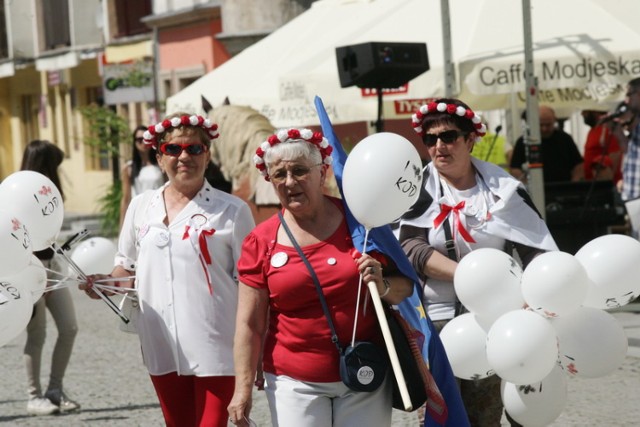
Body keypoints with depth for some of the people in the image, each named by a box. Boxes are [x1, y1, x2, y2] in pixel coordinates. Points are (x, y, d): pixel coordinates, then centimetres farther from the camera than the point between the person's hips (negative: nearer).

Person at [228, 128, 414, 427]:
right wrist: (243, 387, -4)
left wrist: (383, 286, -18)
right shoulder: (261, 241, 0)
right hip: (295, 383, 0)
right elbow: (249, 324, 1)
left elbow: (406, 287, 3)